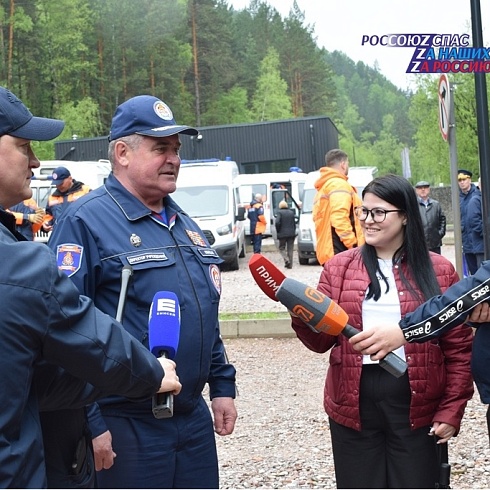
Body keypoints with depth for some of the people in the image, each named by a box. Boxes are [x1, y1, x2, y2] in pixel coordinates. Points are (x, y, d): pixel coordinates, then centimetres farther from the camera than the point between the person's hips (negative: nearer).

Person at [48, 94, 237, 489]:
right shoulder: (86, 221, -12)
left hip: (195, 418, 8)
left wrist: (222, 385, 16)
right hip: (125, 427, -7)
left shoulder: (183, 223, 13)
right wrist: (88, 422, -20)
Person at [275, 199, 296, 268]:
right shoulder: (291, 212, 7)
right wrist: (293, 231, 15)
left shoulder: (280, 212, -7)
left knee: (281, 248, 9)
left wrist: (278, 231, -2)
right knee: (290, 249, 8)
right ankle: (290, 264, 7)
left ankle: (286, 260, -13)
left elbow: (277, 222, -16)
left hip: (283, 234, -4)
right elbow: (294, 223, 8)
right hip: (291, 233, 4)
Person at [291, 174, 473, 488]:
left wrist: (451, 410, -2)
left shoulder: (439, 270, 2)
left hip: (416, 404, -1)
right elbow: (322, 341, 5)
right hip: (354, 403, 1)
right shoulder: (338, 268, 6)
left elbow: (459, 347, 3)